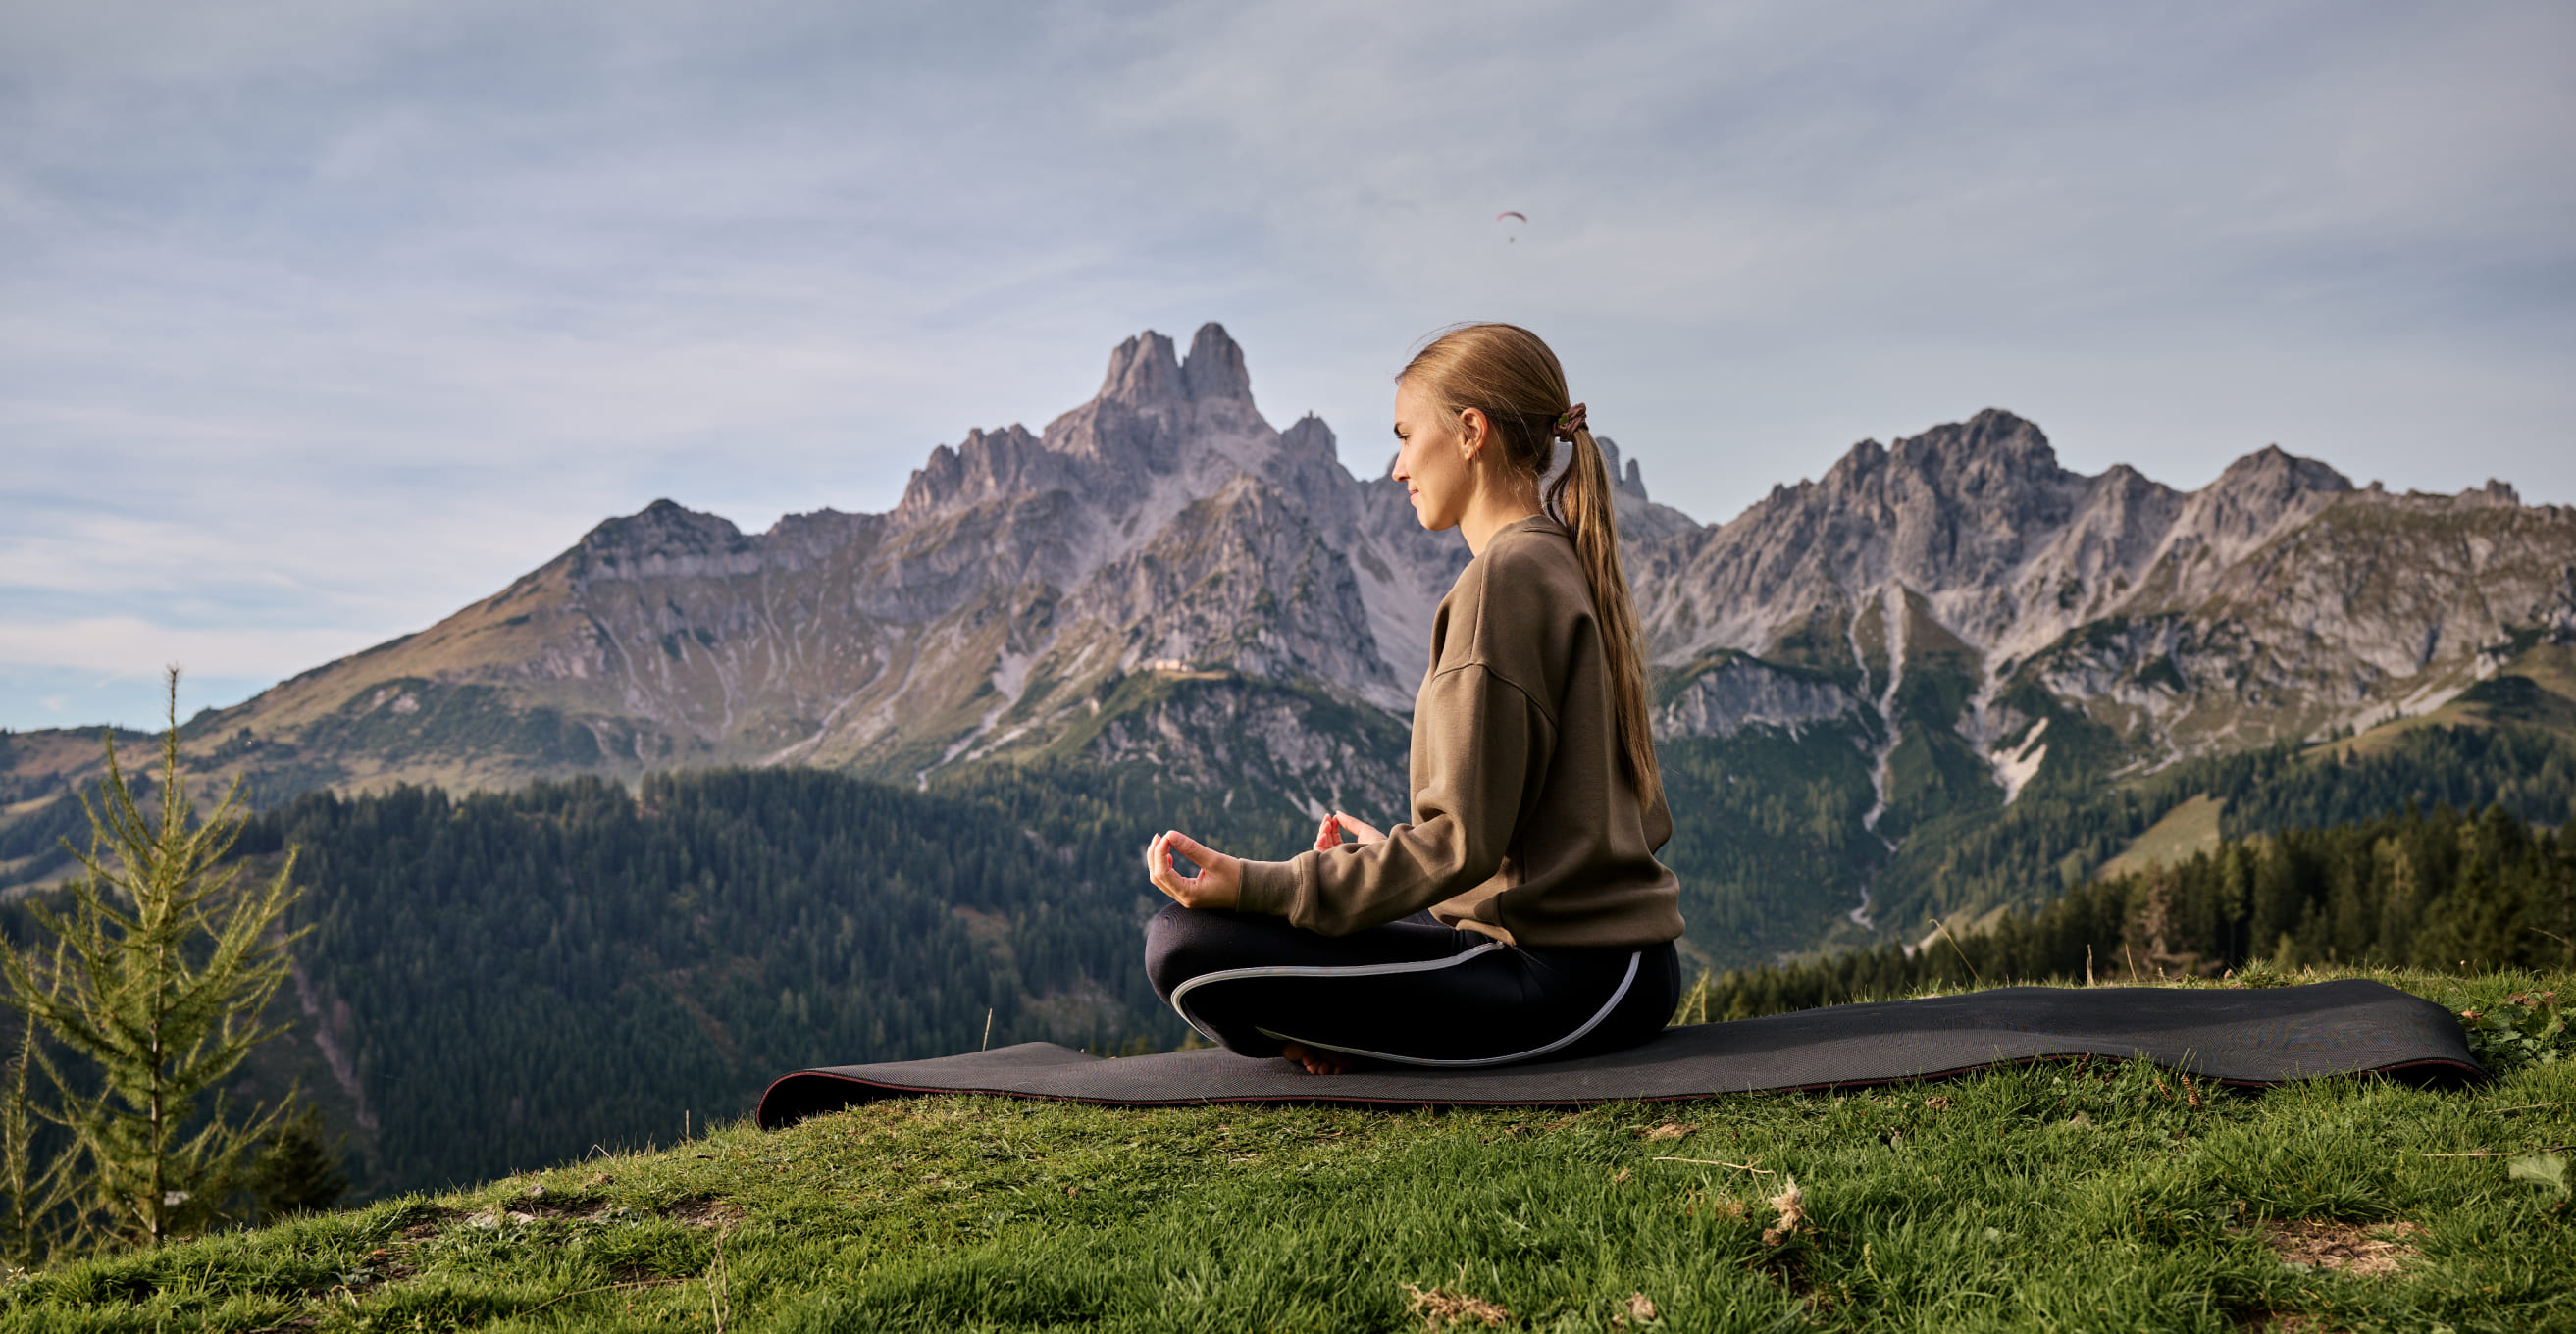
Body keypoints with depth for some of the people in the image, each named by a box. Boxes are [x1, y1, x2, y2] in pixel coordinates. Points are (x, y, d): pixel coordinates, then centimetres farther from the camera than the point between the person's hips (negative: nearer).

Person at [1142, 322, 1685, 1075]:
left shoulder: (1504, 577, -14)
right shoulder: (1573, 568, 16)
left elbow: (1464, 837, -20)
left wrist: (1257, 886, -21)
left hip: (1566, 982, -10)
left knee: (1185, 943, -20)